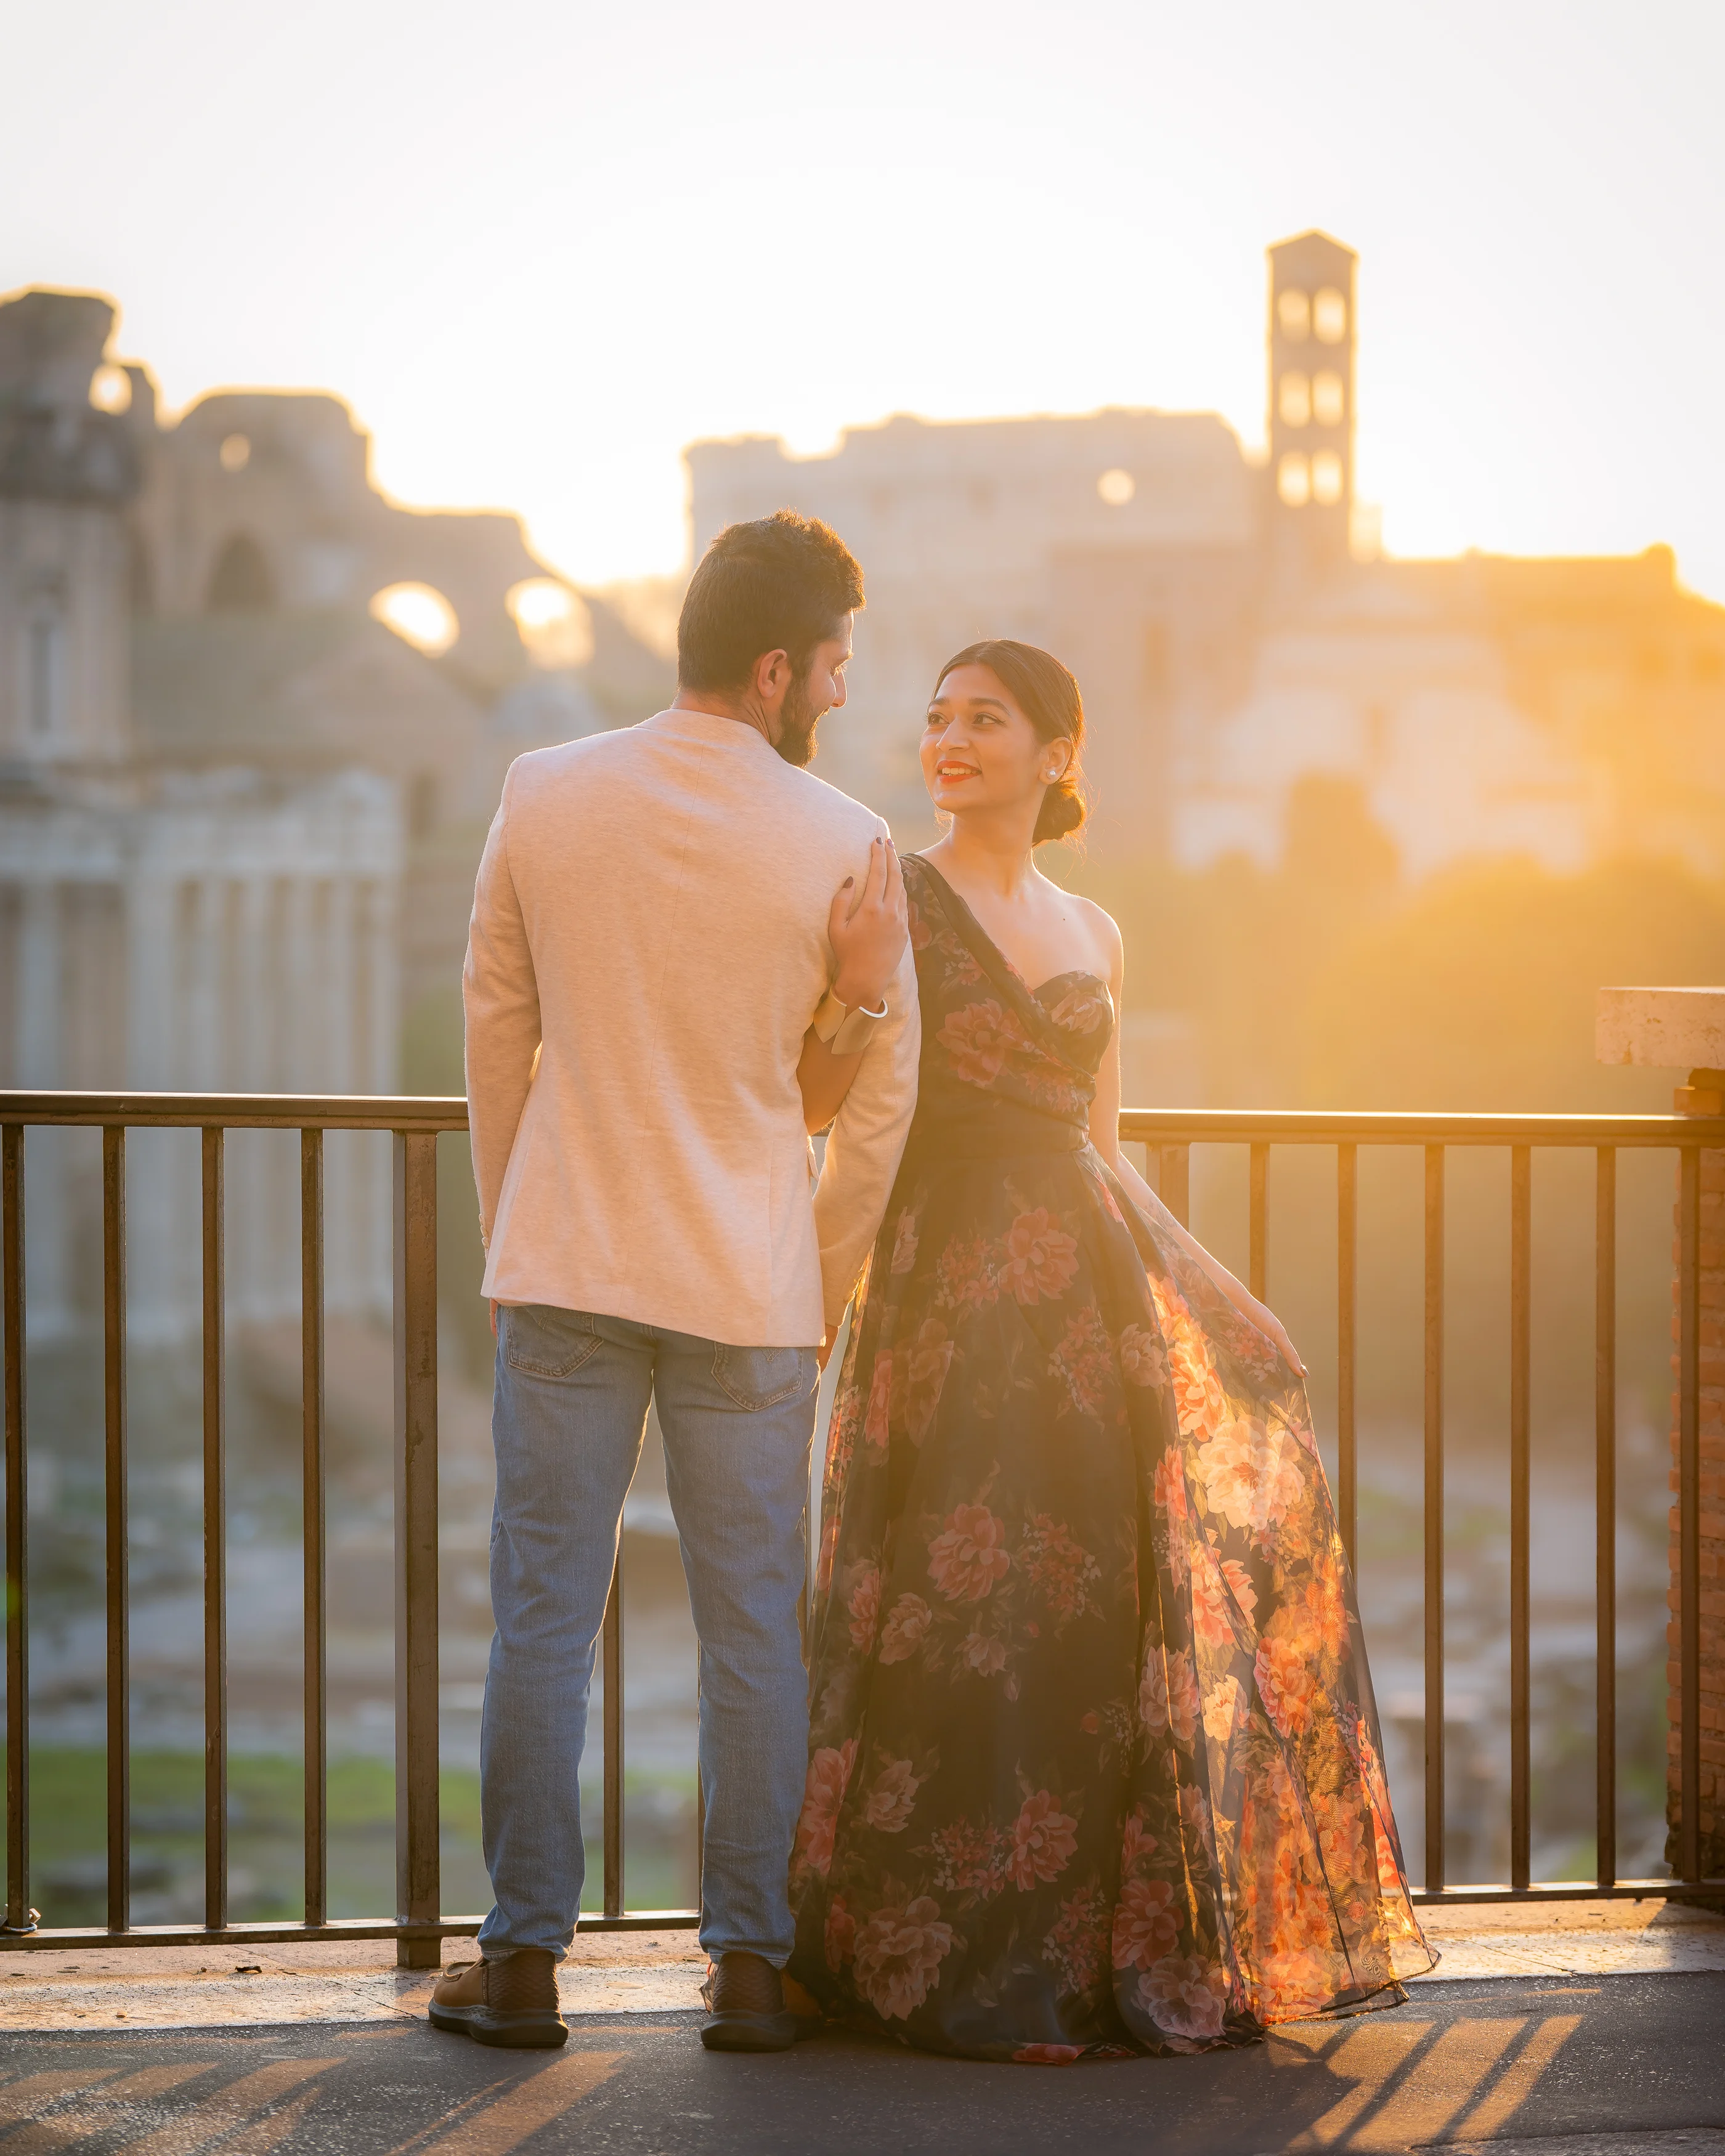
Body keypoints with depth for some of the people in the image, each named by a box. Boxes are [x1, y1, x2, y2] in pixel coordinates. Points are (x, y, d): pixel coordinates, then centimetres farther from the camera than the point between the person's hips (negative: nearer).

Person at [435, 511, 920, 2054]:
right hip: (748, 1287, -1)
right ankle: (754, 1965, 10)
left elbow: (496, 1031, 7)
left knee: (544, 1614, 6)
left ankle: (525, 1959, 10)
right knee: (755, 1630, 7)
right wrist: (821, 1287, 12)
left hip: (562, 1268, 1)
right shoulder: (846, 845, -6)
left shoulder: (544, 797, -1)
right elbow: (882, 1100, 0)